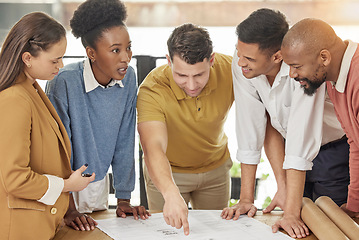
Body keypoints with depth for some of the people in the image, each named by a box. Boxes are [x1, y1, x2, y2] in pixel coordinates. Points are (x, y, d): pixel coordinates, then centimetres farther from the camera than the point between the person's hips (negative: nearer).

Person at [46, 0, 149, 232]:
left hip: (98, 185, 5)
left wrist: (124, 199, -1)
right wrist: (69, 209, -17)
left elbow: (124, 142, -2)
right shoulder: (64, 82, -25)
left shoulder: (128, 78, -9)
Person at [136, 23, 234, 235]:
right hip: (167, 171, -2)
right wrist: (171, 194, -64)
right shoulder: (152, 90, -34)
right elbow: (154, 148, -46)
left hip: (216, 168, 3)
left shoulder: (230, 70, -26)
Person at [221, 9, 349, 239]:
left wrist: (291, 213, -39)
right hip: (296, 150, 5)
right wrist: (246, 198, -13)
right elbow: (250, 128, -14)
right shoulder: (242, 63, -20)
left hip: (335, 149, -4)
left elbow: (301, 143, -37)